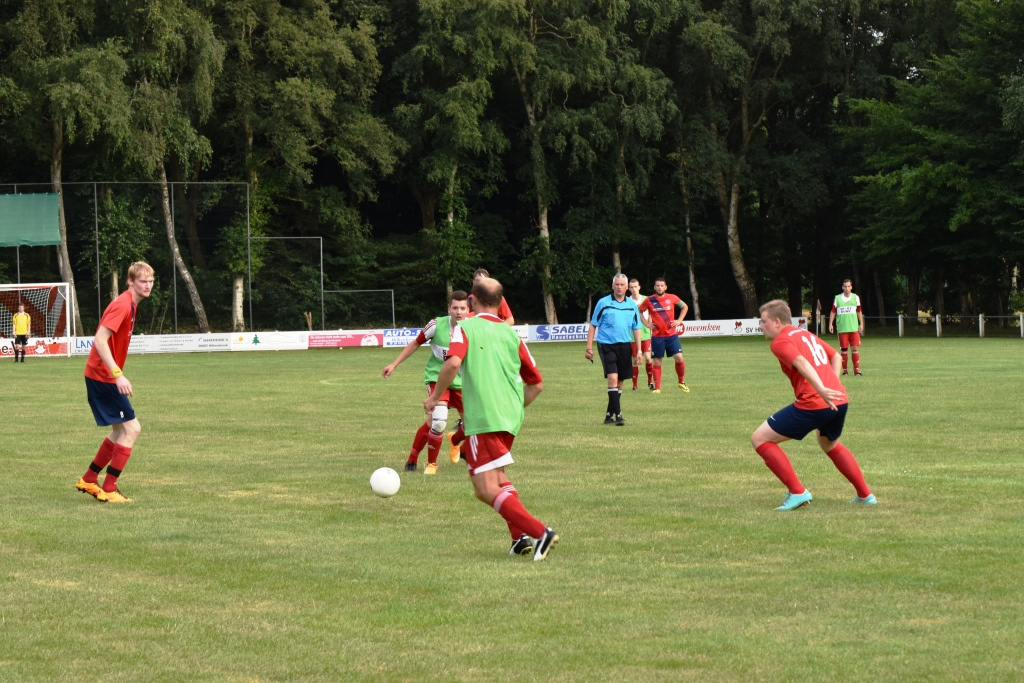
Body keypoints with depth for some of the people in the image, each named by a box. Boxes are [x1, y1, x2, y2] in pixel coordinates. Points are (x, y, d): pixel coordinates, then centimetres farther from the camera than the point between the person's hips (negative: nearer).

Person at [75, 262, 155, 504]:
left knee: (122, 430, 18)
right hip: (103, 376, -10)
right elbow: (100, 340, -27)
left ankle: (89, 480, 26)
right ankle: (108, 490, -4)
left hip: (101, 376, 10)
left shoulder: (130, 304, 13)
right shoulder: (123, 305, -18)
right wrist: (118, 375, -31)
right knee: (131, 429, -8)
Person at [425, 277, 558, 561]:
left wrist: (434, 397, -6)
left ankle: (539, 532, -22)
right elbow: (536, 384, 16)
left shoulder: (465, 328, 0)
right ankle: (521, 536, 13)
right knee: (496, 477, 27)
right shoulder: (511, 335, 14)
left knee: (487, 490, -7)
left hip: (482, 420, -6)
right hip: (511, 419, 6)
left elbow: (453, 363, -19)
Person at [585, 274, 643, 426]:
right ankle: (618, 414, -18)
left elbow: (636, 329, 12)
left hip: (624, 346, 4)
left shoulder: (632, 305, 7)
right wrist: (589, 347, -5)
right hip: (607, 345, -4)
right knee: (613, 378, -17)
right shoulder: (603, 303, -3)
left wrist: (638, 350, 6)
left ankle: (609, 414, 19)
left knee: (620, 381, 8)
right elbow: (593, 325, 1)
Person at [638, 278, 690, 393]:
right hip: (657, 336, 0)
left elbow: (685, 307, 14)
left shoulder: (672, 298, -1)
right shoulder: (649, 300, -3)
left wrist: (679, 320, 3)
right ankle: (657, 387, 9)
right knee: (657, 361, 2)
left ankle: (682, 382, 10)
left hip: (671, 335, 0)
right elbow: (639, 311, 12)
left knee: (679, 357, -10)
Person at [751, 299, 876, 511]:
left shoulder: (780, 342, -4)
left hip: (813, 404, -9)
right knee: (830, 444, 37)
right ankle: (865, 495, 34)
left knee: (760, 439, 1)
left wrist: (822, 391, -34)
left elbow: (801, 362, -22)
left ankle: (798, 492, -4)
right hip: (840, 400, 9)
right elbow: (835, 356, 32)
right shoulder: (806, 334, 22)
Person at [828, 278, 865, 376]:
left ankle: (857, 371, -5)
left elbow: (859, 312, 14)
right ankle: (845, 370, 10)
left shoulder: (855, 297, 6)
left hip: (854, 328, 0)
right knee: (843, 349, 2)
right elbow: (833, 312, 8)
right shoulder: (837, 298, 2)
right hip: (842, 328, 0)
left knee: (855, 349, -5)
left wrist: (861, 324, 9)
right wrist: (830, 324, 1)